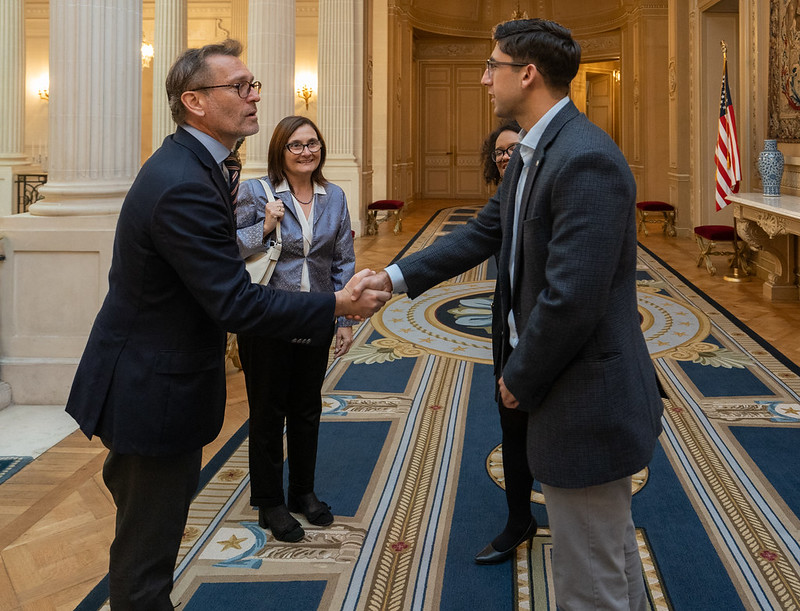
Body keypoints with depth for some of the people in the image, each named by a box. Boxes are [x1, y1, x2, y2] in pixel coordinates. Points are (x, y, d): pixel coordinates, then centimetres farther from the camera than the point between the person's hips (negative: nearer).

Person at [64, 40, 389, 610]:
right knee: (147, 553, 5)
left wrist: (228, 197, 7)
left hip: (151, 382, 11)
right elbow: (234, 302, -28)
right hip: (154, 392, -11)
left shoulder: (188, 164, 7)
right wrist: (337, 305, -24)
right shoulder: (185, 186, -27)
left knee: (145, 535, 25)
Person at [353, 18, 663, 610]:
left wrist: (521, 379, -15)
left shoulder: (586, 161, -24)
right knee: (613, 547, 26)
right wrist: (395, 275, 13)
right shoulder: (531, 154, 9)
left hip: (586, 399, -10)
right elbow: (483, 234, 17)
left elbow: (572, 297, -28)